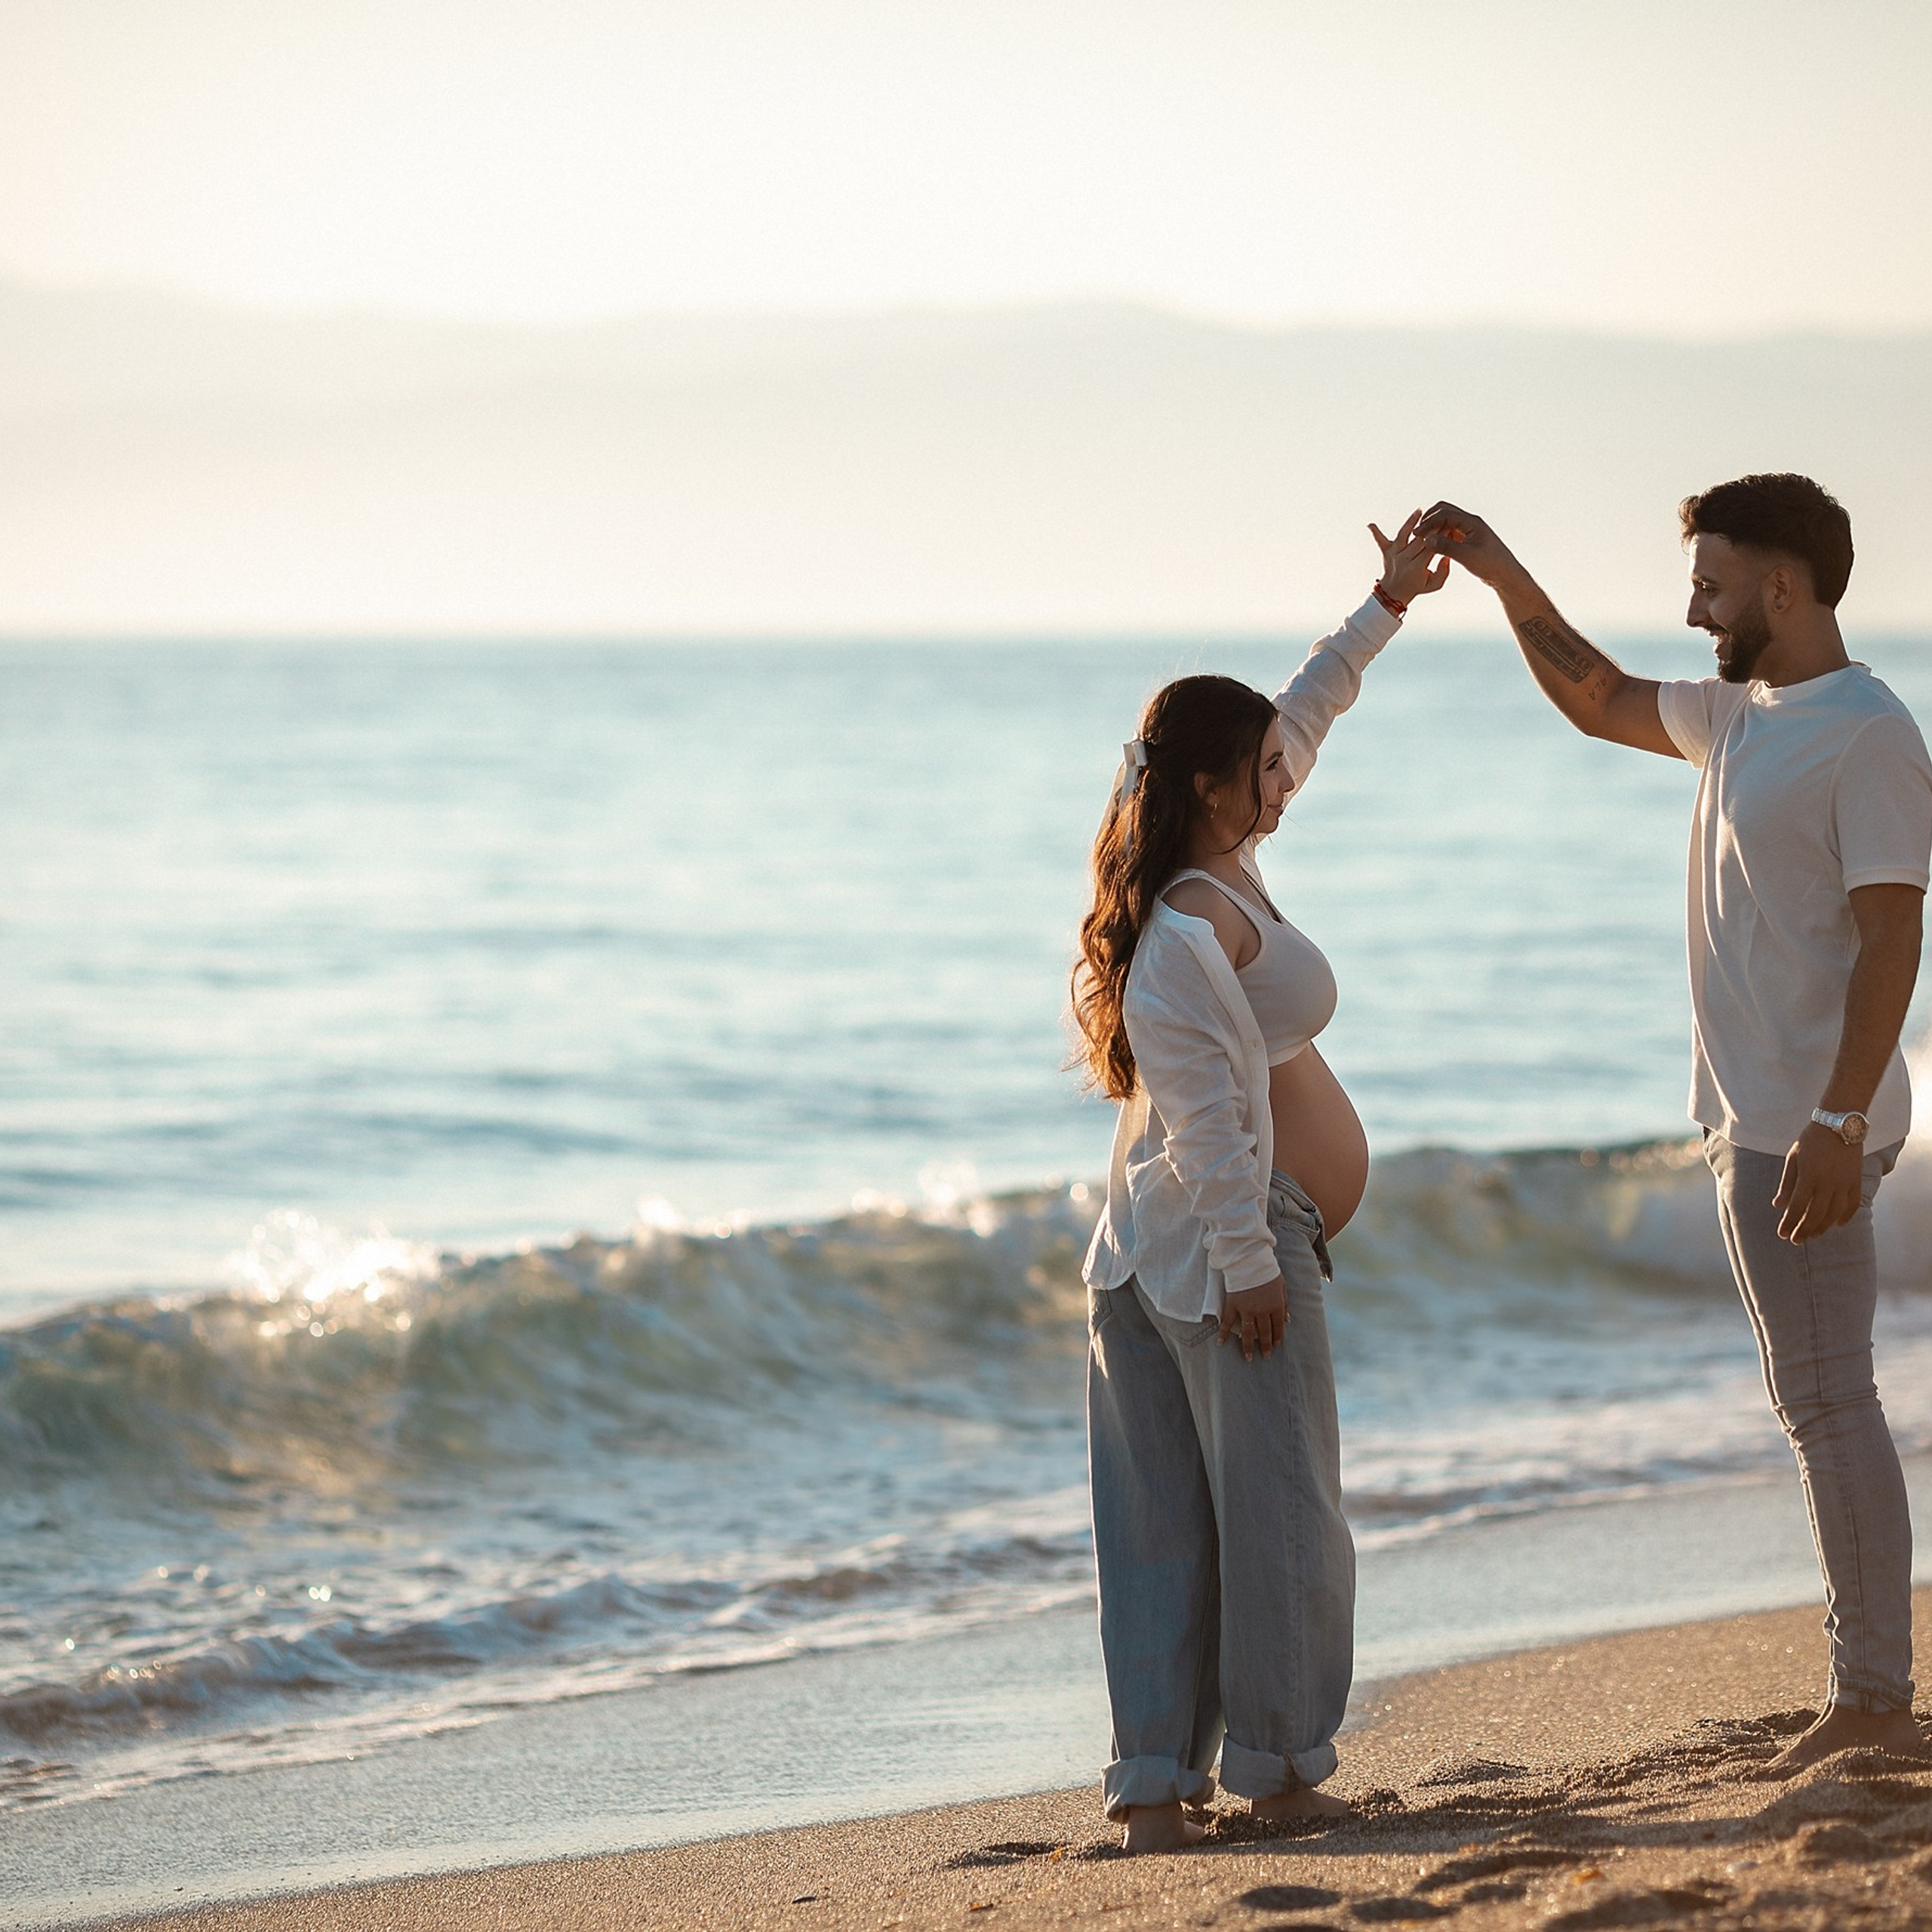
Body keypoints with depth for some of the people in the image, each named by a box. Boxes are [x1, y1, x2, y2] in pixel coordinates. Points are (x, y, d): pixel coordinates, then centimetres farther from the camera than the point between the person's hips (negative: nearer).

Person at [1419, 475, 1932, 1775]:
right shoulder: (1741, 714, 14)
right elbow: (1600, 701, 32)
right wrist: (1506, 580, 22)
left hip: (1807, 1129, -10)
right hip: (1756, 1119, 10)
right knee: (1820, 1405, 11)